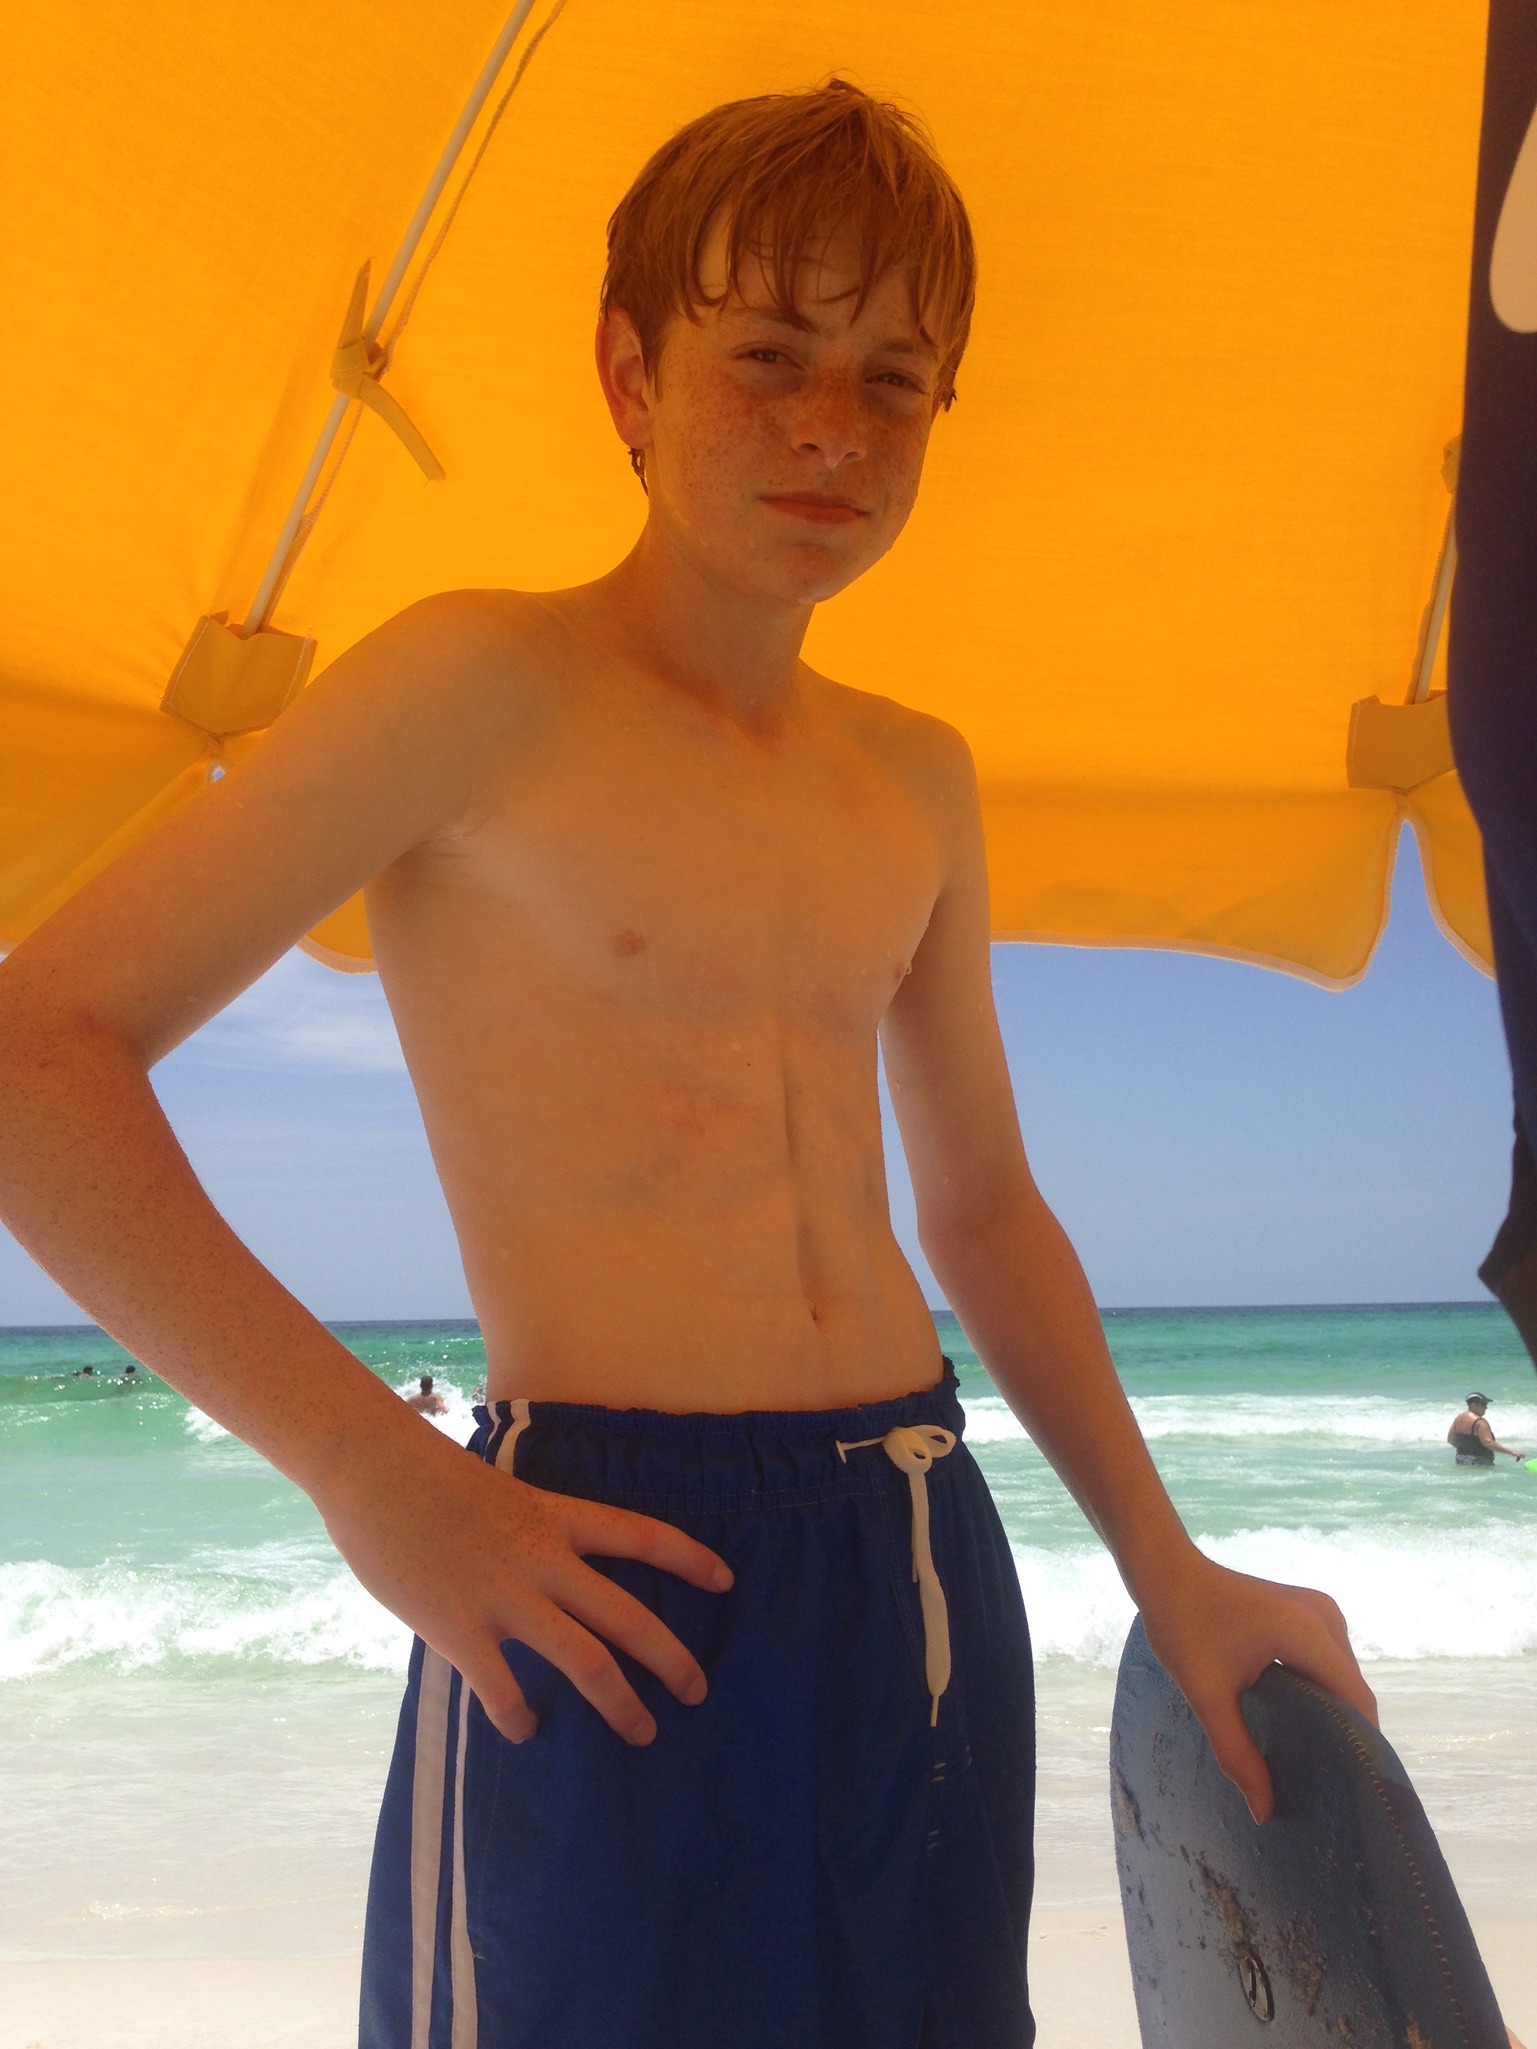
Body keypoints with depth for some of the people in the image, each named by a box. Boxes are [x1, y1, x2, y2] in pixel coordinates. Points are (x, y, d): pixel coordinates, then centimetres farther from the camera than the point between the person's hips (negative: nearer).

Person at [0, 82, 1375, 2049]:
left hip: (930, 1583, 6)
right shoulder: (487, 681, -7)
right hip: (615, 1599, -6)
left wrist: (1166, 1566, 15)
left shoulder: (918, 781, 11)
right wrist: (371, 1471, -18)